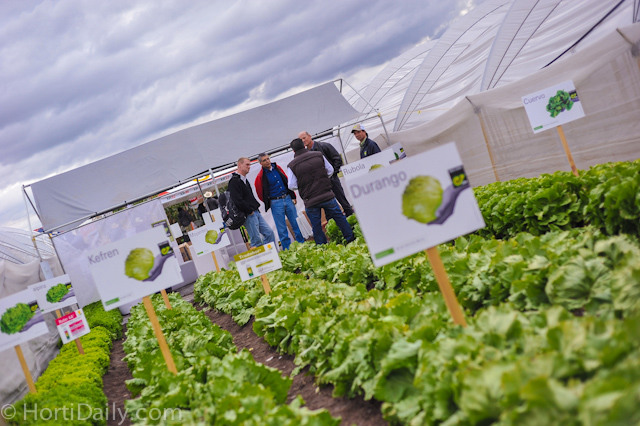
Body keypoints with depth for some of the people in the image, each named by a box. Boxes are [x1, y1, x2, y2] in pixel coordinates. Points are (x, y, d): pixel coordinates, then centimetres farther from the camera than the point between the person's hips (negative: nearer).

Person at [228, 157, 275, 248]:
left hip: (255, 213, 10)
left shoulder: (244, 180, 19)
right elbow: (238, 201, -22)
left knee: (269, 233, 6)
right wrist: (250, 211, -14)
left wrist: (256, 208, 12)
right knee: (257, 241, -7)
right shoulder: (234, 181, -13)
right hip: (248, 216, -10)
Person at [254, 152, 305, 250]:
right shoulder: (260, 176, -8)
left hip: (287, 199, 4)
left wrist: (293, 196, 8)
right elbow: (260, 194, 1)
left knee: (295, 223, 8)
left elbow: (287, 181, 12)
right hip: (275, 203, -4)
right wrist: (268, 203, 9)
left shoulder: (277, 168, 6)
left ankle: (302, 243, 19)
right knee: (282, 229, 0)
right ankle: (287, 248, 8)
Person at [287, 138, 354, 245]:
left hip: (310, 201, -1)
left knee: (316, 226, 10)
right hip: (327, 195, 1)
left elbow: (291, 186, -5)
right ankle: (350, 238, 20)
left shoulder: (292, 166, -7)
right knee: (339, 217, 15)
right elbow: (330, 170, 8)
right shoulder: (319, 155, 0)